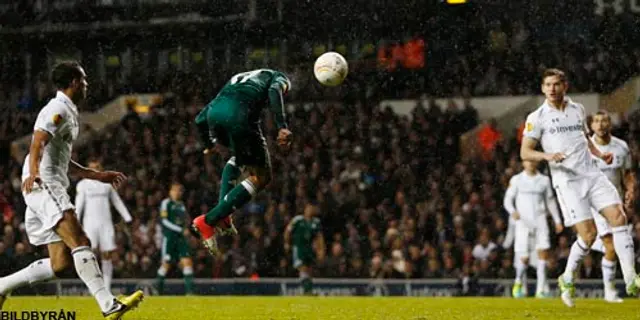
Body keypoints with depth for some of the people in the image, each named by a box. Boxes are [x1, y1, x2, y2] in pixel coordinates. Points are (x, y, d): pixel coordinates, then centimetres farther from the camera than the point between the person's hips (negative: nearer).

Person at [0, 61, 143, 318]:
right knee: (80, 243, -23)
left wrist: (97, 175, 35)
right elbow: (37, 143, -23)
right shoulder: (58, 110, -6)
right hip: (43, 185, -11)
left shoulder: (68, 112, 26)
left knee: (61, 262, 4)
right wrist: (33, 172, -41)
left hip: (52, 188, 11)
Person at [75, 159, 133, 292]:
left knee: (107, 255, -3)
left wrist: (128, 218, 12)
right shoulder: (83, 184, 5)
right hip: (90, 222, -2)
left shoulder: (107, 183, 13)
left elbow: (117, 202, 18)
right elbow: (78, 206, 2)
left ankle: (107, 288, 0)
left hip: (106, 223, 2)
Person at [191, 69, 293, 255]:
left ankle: (222, 217, 20)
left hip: (215, 113, 6)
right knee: (261, 178, 9)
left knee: (239, 157, 35)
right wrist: (282, 127, -13)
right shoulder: (278, 78, 27)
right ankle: (208, 222, 0)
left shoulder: (239, 79, 41)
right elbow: (274, 92, -2)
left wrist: (209, 144, 54)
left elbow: (200, 119, 37)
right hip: (240, 115, -6)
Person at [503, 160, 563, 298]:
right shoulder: (516, 180, 6)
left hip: (540, 221, 2)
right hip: (523, 221, -2)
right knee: (524, 258, -7)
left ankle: (540, 289, -11)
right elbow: (508, 199, 5)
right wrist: (512, 211, -15)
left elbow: (550, 201, 17)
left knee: (543, 251, -13)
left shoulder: (544, 180, 11)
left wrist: (557, 220, 12)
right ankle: (519, 282, 22)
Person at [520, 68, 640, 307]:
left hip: (592, 174, 5)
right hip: (567, 180, -5)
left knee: (618, 216, -13)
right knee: (588, 234, -12)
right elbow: (525, 152, -3)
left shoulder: (578, 110, 15)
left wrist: (599, 154, 12)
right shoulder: (537, 117, 0)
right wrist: (547, 155, -22)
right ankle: (567, 279, 13)